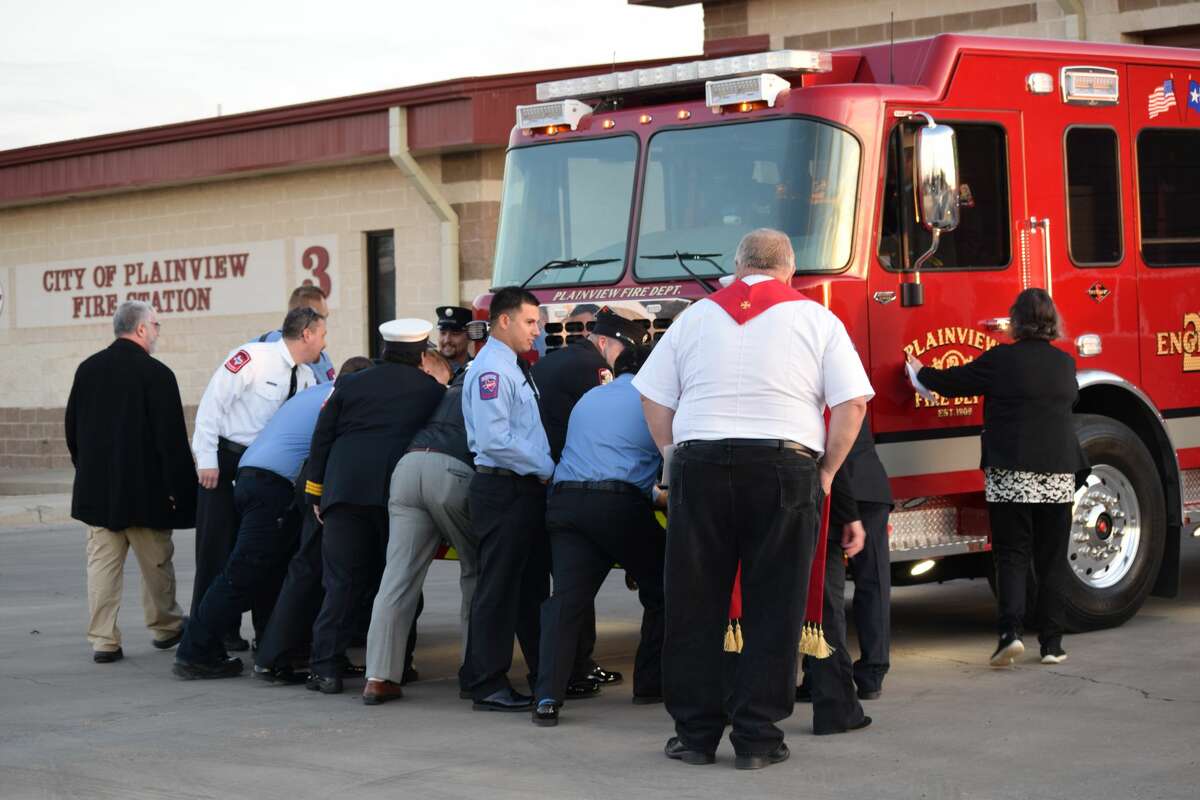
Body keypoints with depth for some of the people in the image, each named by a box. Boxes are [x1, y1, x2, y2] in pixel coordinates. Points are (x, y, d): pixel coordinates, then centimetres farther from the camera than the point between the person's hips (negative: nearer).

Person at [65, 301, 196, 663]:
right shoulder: (156, 374, -12)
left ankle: (103, 640, 1)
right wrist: (177, 487, -9)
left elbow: (72, 429, 12)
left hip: (96, 487, 4)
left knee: (102, 561, 5)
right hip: (145, 489, -4)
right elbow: (172, 438, -14)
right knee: (156, 562, 13)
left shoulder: (87, 369, 5)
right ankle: (165, 626, 27)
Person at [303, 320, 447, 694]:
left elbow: (321, 441, 11)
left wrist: (316, 494, 14)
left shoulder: (351, 385, 12)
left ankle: (326, 667, -2)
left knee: (342, 581, 4)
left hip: (346, 491, 1)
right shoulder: (433, 390, 9)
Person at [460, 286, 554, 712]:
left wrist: (546, 469, 11)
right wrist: (547, 468, -16)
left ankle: (545, 672, 26)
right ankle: (487, 685, 0)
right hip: (502, 489, -10)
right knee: (498, 586, -5)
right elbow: (495, 441, -22)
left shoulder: (515, 368, 17)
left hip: (526, 488, 10)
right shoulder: (490, 370, -15)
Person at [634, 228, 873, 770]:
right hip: (784, 469, -1)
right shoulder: (817, 320, 6)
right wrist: (826, 472, 7)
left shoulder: (696, 316, 12)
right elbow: (852, 403, -2)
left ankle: (695, 732, 11)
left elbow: (654, 402, 10)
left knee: (694, 608, 8)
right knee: (772, 609, 4)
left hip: (700, 467, 2)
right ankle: (756, 736, 3)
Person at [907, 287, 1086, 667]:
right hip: (1059, 474, 3)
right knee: (1052, 560, 9)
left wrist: (921, 371, 22)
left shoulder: (1001, 360, -7)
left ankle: (1010, 631, -14)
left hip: (1010, 474, -3)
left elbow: (951, 382, 2)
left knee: (1011, 554, 2)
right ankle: (1052, 643, 9)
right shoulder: (1065, 363, 6)